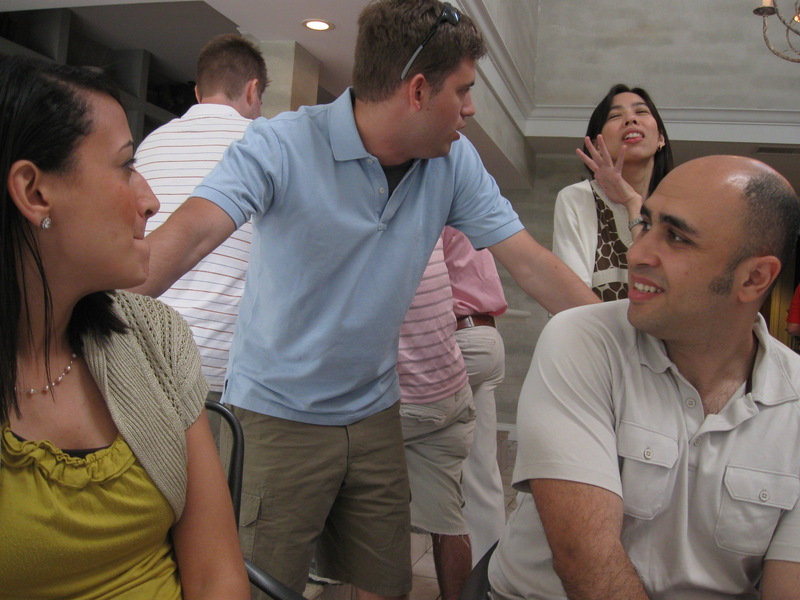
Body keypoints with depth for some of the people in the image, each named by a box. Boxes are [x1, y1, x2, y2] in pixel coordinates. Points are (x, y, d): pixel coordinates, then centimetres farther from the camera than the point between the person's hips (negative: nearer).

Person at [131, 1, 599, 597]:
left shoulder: (455, 162, -4)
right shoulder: (282, 145, -19)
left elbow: (531, 261, -2)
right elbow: (187, 236, -31)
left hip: (375, 410, 5)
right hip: (279, 413, -4)